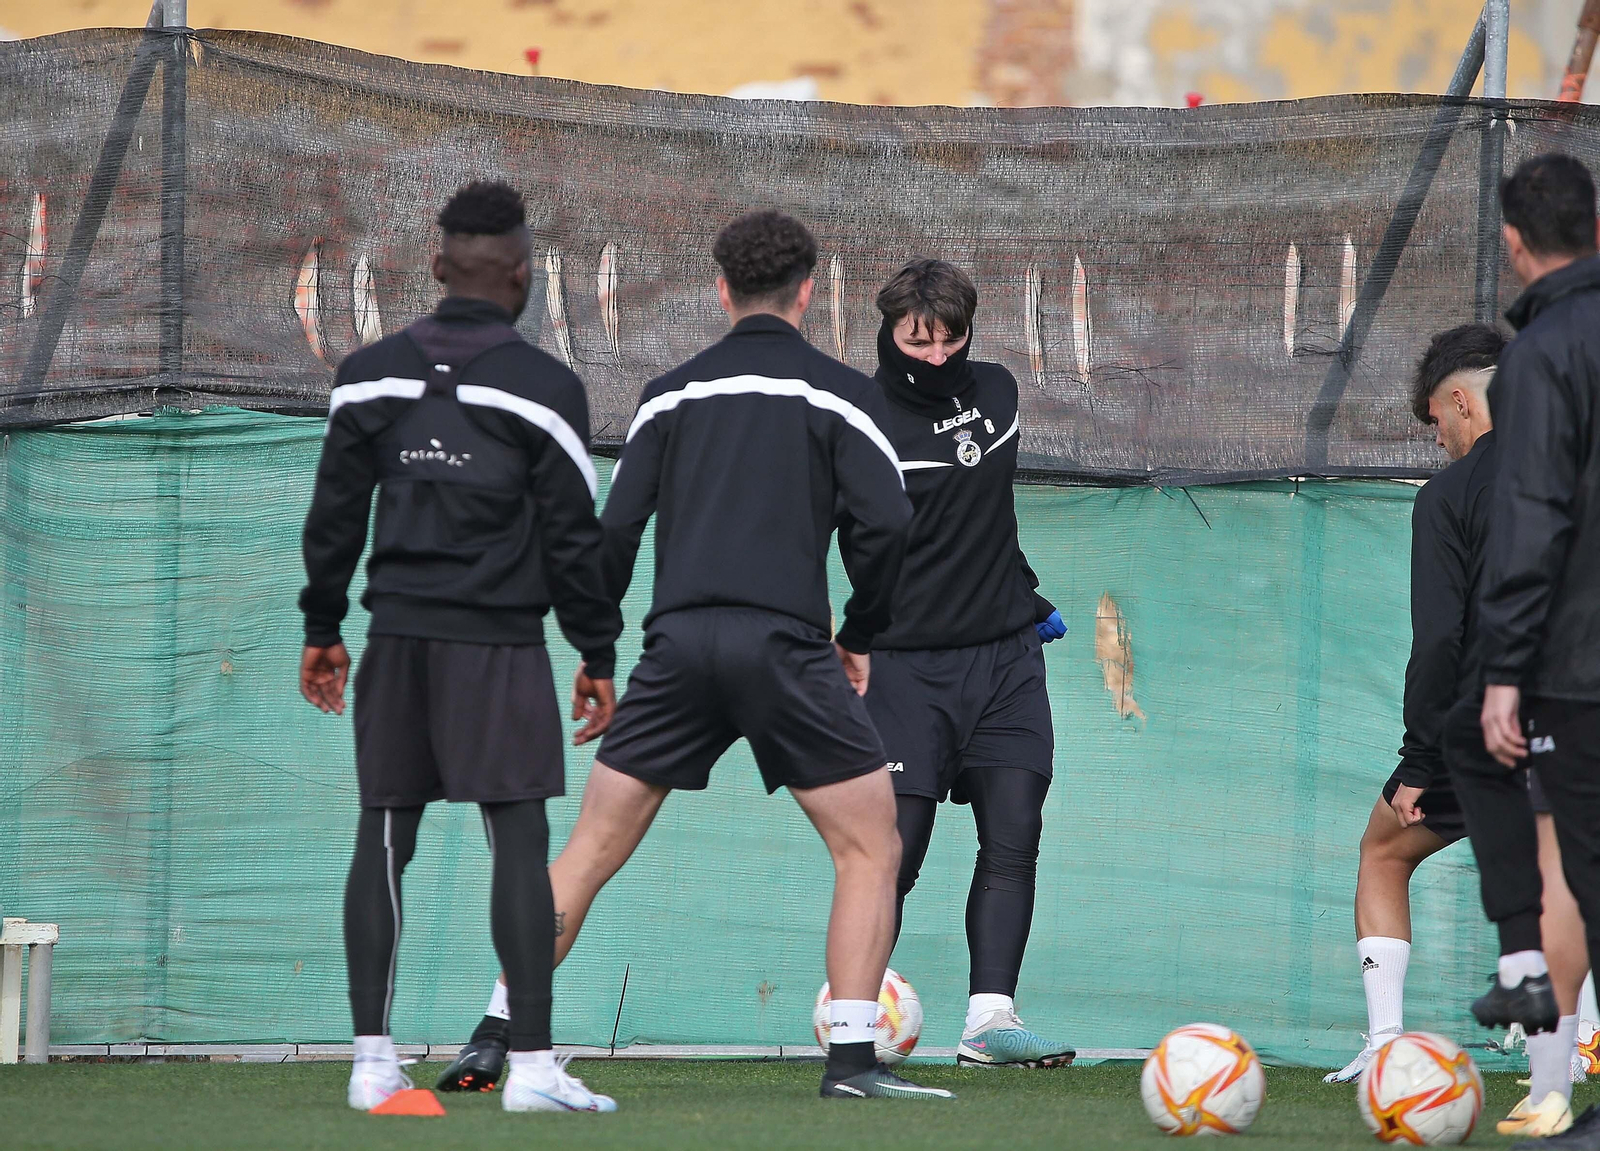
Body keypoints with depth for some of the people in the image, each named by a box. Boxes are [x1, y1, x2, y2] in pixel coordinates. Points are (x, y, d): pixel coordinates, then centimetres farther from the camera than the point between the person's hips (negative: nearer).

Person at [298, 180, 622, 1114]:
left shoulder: (370, 376, 8)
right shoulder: (543, 387, -5)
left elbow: (335, 513, 11)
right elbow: (576, 537, -4)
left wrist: (323, 630, 20)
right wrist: (600, 658, 3)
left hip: (397, 637, 4)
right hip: (498, 642, -4)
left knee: (384, 840, 6)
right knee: (519, 841, -4)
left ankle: (373, 1062, 5)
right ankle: (533, 1064, -10)